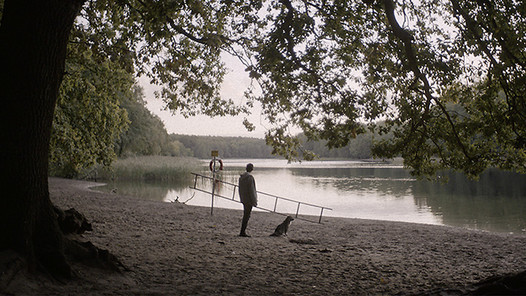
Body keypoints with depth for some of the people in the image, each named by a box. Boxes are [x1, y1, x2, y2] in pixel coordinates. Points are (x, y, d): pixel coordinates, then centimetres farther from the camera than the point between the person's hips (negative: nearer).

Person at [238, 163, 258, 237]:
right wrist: (254, 201, -14)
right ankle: (242, 232, -3)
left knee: (245, 215, 14)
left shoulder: (241, 177, 9)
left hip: (244, 200, 8)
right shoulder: (250, 177, -17)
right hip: (249, 200, -8)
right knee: (247, 216, -4)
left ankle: (243, 231, 17)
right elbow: (251, 190, -19)